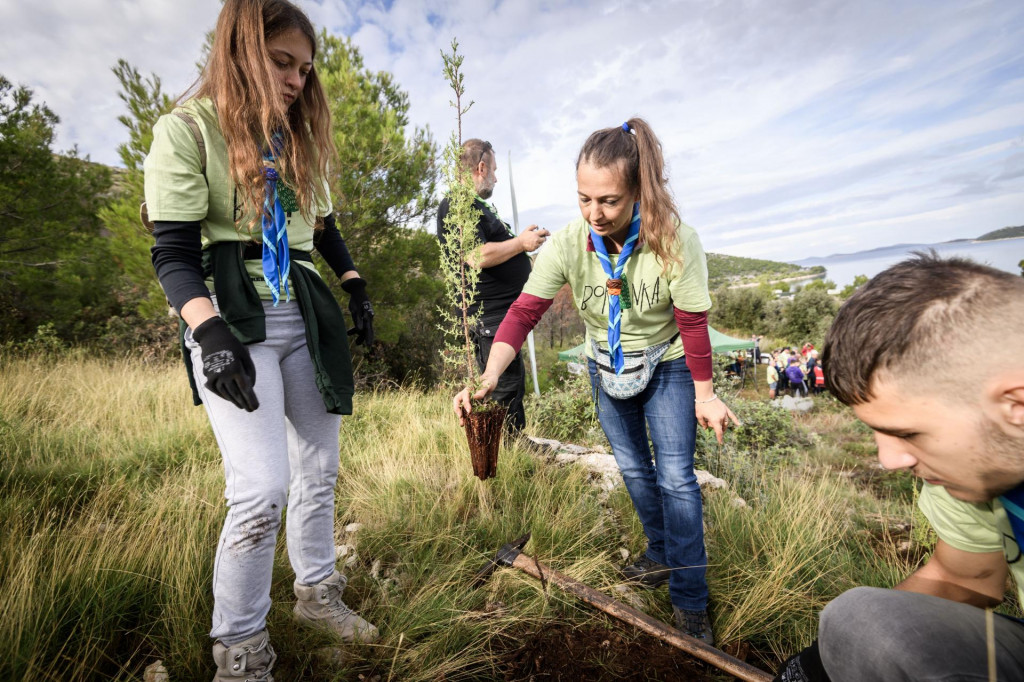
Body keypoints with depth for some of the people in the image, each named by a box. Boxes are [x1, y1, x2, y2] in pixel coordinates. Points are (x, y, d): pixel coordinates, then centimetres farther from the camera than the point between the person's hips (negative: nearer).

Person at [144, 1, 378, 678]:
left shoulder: (301, 139, 17)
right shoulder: (187, 129, -2)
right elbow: (174, 253, -9)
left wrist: (356, 287, 8)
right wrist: (210, 331, -24)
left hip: (305, 317, 7)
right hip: (234, 319, -6)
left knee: (320, 467, 11)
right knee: (263, 488, -14)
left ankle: (317, 592, 32)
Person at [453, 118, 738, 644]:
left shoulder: (673, 240, -29)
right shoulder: (568, 244, -24)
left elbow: (693, 323, -21)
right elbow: (523, 312, -28)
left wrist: (705, 395, -13)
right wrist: (488, 378, -41)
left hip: (667, 366, -3)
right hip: (606, 367, 3)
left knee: (675, 476, -3)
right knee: (633, 468, 17)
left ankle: (690, 605, 17)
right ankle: (662, 556, 43)